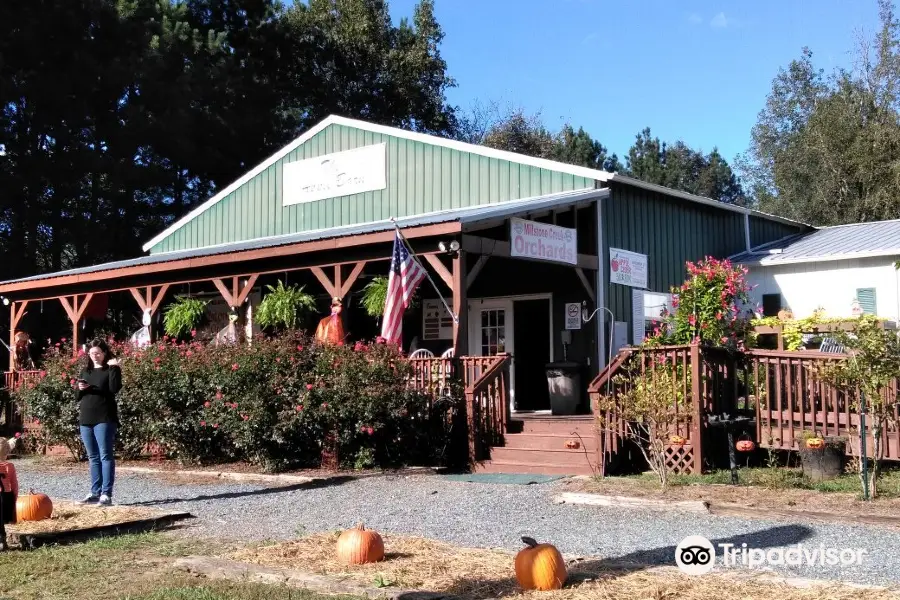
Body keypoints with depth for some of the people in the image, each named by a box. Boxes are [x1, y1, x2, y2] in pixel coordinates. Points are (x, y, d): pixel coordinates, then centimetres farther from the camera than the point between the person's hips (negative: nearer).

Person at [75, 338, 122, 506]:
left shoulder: (111, 369, 0)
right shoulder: (85, 371, 16)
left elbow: (115, 388, -17)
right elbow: (77, 396, 17)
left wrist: (114, 368, -18)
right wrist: (80, 389, -5)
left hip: (104, 418, -6)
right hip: (86, 419, 6)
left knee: (105, 456, -8)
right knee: (93, 458, 10)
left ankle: (106, 494, -10)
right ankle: (95, 493, 15)